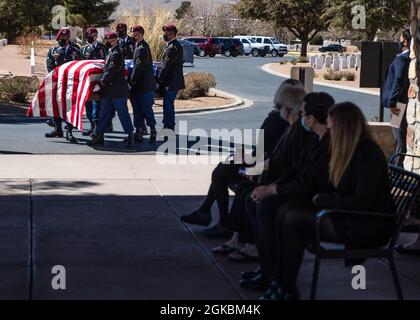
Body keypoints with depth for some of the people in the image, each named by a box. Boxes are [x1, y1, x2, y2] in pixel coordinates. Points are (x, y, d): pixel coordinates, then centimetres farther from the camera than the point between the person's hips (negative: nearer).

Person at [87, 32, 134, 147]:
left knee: (123, 114, -2)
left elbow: (110, 72, -21)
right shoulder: (111, 53, 14)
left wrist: (101, 84, -18)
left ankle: (130, 136, 6)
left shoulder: (116, 54, -17)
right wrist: (102, 84, 17)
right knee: (104, 113, 10)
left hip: (118, 90, -10)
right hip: (109, 91, 10)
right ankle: (98, 136, 14)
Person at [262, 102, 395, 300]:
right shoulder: (347, 151, 11)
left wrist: (322, 200, -13)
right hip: (347, 215, 9)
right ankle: (279, 282, -9)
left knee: (294, 220, -19)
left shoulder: (369, 154, -17)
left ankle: (288, 290, -8)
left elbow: (360, 202, -22)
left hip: (367, 227, -9)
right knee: (284, 211, -6)